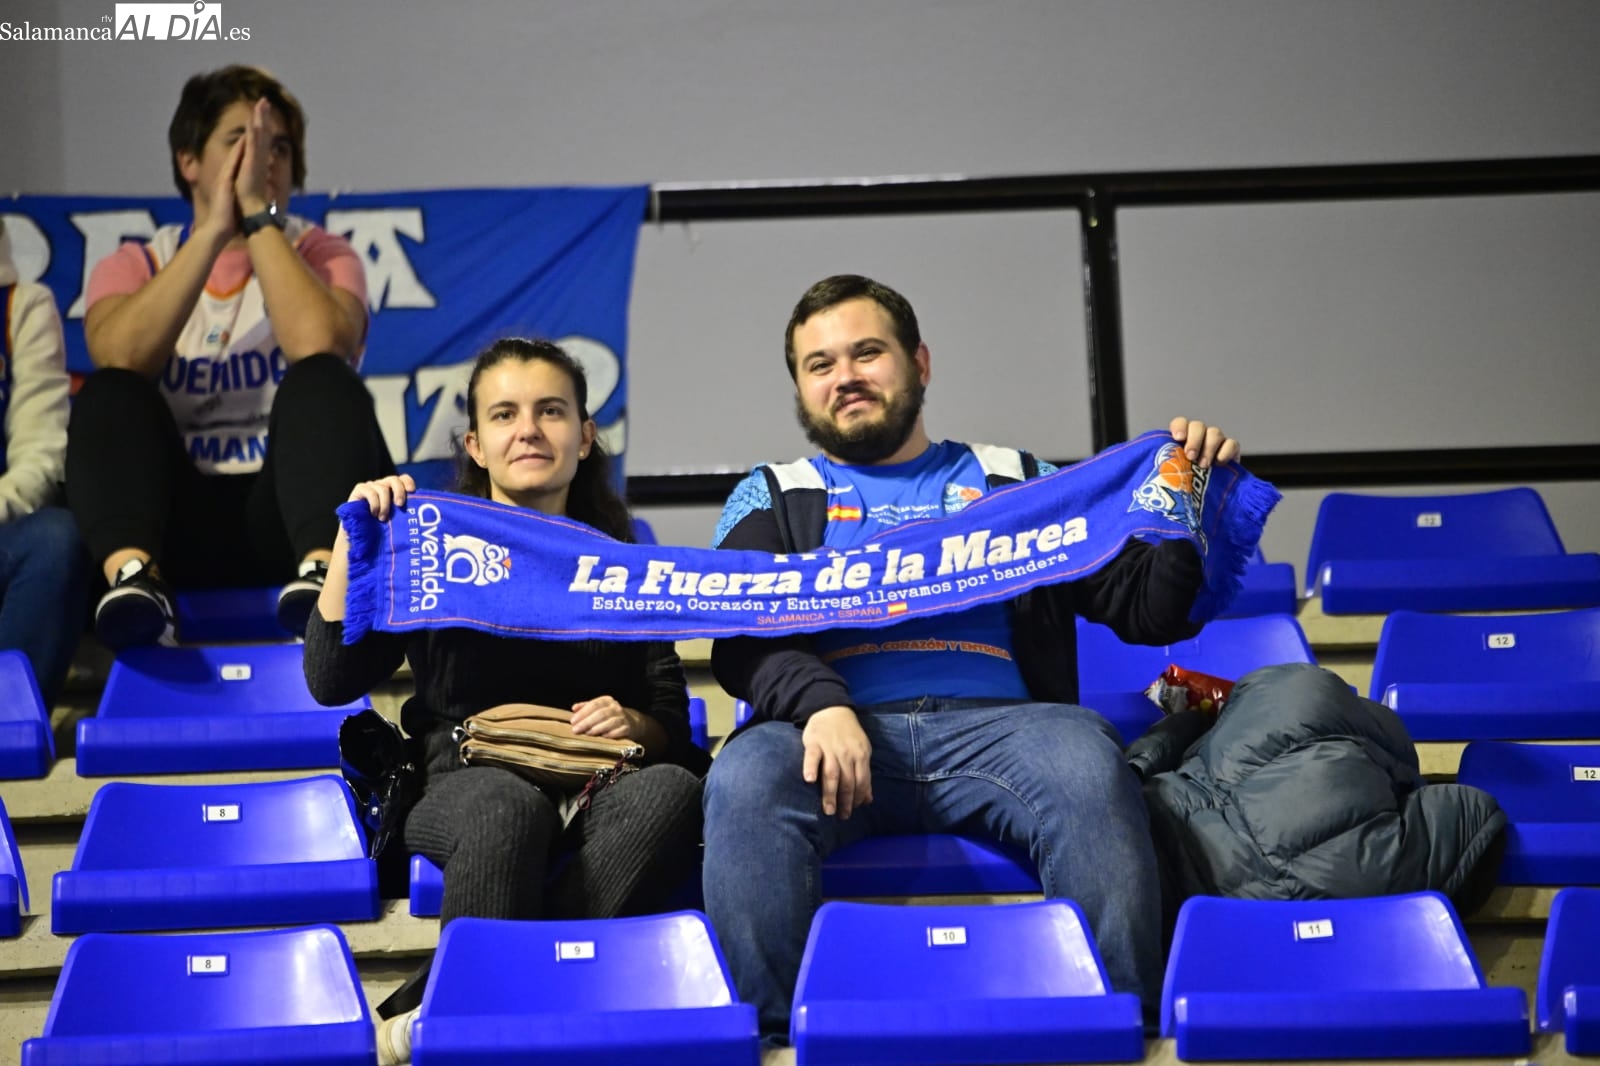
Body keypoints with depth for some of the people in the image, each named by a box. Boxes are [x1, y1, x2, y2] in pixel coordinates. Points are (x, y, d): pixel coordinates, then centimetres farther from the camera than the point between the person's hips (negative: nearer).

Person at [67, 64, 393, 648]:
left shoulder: (321, 256, 9)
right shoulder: (134, 266, 11)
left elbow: (318, 345, -17)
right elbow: (120, 358, -14)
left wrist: (260, 213, -12)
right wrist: (215, 230, -13)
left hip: (284, 515, -1)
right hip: (179, 518, 1)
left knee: (325, 381, -27)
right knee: (108, 394, -24)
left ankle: (321, 571, -50)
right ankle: (132, 575, -47)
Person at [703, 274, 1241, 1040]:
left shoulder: (1013, 482, 27)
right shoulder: (774, 499, 25)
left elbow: (1148, 610, 21)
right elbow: (742, 637, 6)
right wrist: (819, 702, -16)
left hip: (994, 722, 0)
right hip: (834, 727, 0)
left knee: (1084, 765, -34)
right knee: (743, 783, -35)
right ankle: (768, 1032, -34)